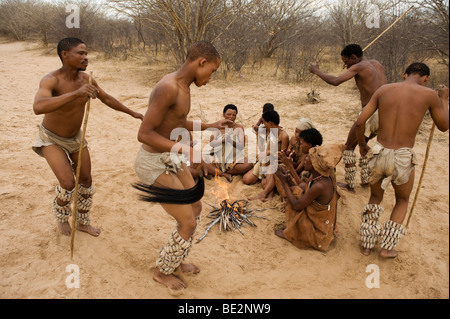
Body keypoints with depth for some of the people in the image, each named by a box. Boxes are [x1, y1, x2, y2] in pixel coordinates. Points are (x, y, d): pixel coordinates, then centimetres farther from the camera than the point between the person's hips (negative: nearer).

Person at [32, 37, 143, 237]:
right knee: (68, 184, -16)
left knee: (86, 181, 7)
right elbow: (38, 108, -53)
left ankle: (82, 222, 29)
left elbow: (106, 98, 6)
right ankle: (62, 217, 18)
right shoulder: (50, 80, -32)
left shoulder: (86, 79, -13)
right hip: (51, 139, -6)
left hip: (75, 137, 6)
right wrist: (76, 93, -62)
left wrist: (131, 112, 12)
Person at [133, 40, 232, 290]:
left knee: (195, 208, 19)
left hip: (171, 159, 10)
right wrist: (187, 150, -33)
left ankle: (174, 262, 39)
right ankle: (162, 272, 25)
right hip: (154, 164, -10)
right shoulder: (168, 87, -26)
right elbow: (144, 134, -29)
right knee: (188, 222, -2)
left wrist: (210, 126, 16)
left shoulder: (183, 86, 5)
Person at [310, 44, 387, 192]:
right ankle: (365, 180, 31)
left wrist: (317, 71, -5)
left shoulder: (358, 67, -9)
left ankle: (350, 185, 12)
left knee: (349, 146, 9)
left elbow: (335, 81, -20)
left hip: (371, 114, -8)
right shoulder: (377, 64, 15)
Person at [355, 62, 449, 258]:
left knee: (375, 198, 27)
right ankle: (387, 246, 29)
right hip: (403, 158, -2)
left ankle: (366, 244, 33)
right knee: (402, 201, 27)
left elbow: (360, 122, 0)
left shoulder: (384, 90, 3)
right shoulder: (429, 95, -2)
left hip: (379, 154, 2)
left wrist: (361, 144, 17)